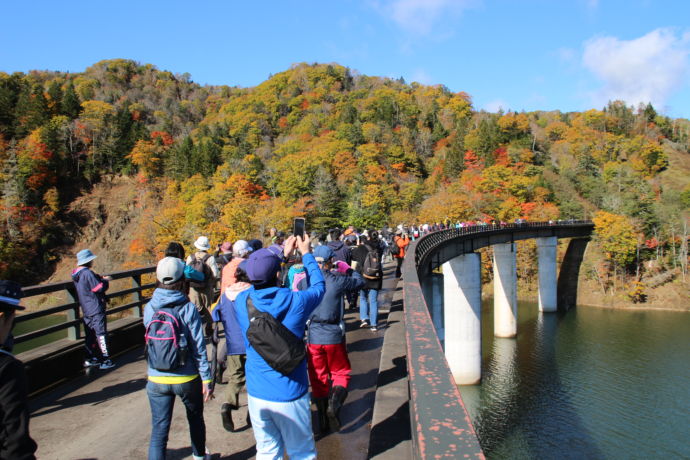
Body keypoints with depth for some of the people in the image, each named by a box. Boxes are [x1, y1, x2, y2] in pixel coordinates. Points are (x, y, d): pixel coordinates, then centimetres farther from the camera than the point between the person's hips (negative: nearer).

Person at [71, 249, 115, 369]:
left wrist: (101, 278, 7)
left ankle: (90, 359, 21)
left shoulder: (77, 274, 9)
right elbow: (100, 287, -18)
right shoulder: (88, 273, -19)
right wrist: (105, 281, 0)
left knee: (90, 335, 14)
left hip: (86, 310, 9)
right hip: (96, 310, -9)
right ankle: (105, 360, -2)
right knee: (101, 333, -4)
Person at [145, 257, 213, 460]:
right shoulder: (188, 308, -14)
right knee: (195, 419, 23)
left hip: (157, 380, 2)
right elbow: (199, 347, -13)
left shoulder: (149, 308, -6)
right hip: (187, 379, -1)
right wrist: (206, 378, -7)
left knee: (159, 430, 9)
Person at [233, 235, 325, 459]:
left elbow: (260, 284, 13)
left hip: (257, 394, 3)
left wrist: (283, 255, 19)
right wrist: (306, 254, 13)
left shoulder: (242, 301, -10)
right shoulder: (295, 302, -21)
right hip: (289, 395, -3)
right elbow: (319, 287, 1)